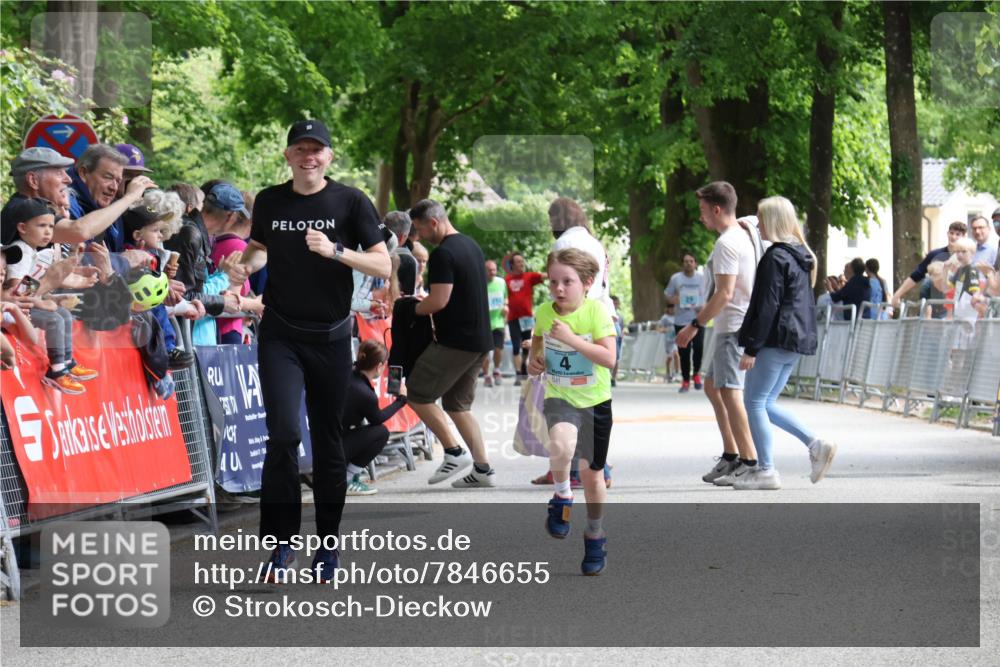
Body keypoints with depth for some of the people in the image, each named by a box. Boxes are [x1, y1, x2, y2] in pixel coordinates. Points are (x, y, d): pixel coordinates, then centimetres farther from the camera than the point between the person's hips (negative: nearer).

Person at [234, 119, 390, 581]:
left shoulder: (351, 202, -3)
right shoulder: (269, 202, 4)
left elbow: (383, 266, -7)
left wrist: (334, 251, -21)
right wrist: (246, 265, -1)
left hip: (331, 336, 0)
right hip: (280, 335, 0)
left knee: (328, 441, 8)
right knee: (283, 434, -14)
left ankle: (328, 543, 20)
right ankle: (280, 543, -6)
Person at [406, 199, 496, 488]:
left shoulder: (443, 254, -16)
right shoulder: (471, 245, 15)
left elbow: (439, 301, -22)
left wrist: (412, 309, -4)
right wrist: (425, 304, 18)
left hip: (455, 341, -10)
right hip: (480, 339, 10)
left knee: (417, 394, -1)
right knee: (458, 404, 15)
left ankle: (454, 453, -2)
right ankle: (483, 469, 9)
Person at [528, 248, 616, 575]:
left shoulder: (596, 311, -15)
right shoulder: (544, 312, -4)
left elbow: (609, 358, -22)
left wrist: (571, 339, -29)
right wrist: (534, 358, -1)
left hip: (595, 401, -1)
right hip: (559, 397, 1)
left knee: (592, 473, 10)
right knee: (561, 444, -33)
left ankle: (595, 535, 32)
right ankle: (562, 498, -6)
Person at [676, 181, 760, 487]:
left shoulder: (727, 243, -16)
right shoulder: (748, 233, 14)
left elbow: (724, 294, -21)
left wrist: (695, 325, -17)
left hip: (734, 326, -10)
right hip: (739, 323, 10)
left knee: (729, 390, -9)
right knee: (712, 386, 17)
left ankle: (749, 461, -9)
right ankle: (731, 455, 19)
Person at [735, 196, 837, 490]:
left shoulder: (776, 257, -13)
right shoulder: (801, 256, 16)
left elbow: (767, 307, -18)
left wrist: (751, 348, -17)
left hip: (776, 340, -9)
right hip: (798, 340, 9)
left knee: (755, 402, -2)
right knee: (767, 404, 14)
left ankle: (766, 471, -2)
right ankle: (817, 445, 4)